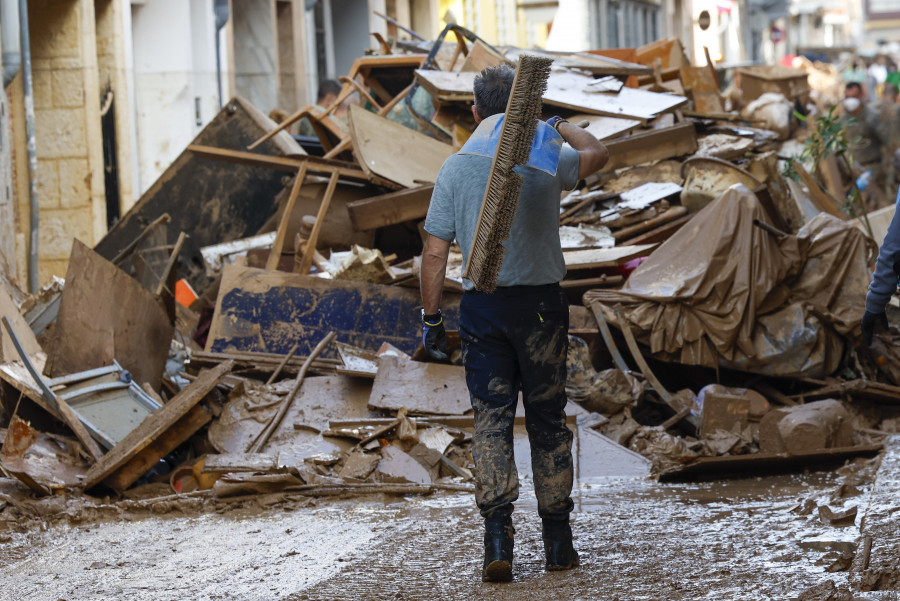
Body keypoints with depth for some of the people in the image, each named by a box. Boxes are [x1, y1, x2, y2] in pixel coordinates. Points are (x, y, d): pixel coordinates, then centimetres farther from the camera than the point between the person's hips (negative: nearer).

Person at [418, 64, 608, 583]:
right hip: (541, 304, 0)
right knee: (548, 419, 10)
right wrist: (564, 127, 39)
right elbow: (598, 155, 23)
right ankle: (558, 540, 15)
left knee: (491, 419, 1)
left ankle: (498, 538, -12)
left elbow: (436, 253, -2)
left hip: (483, 307, 0)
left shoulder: (456, 167, 0)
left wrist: (432, 317, 5)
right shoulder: (547, 158, 0)